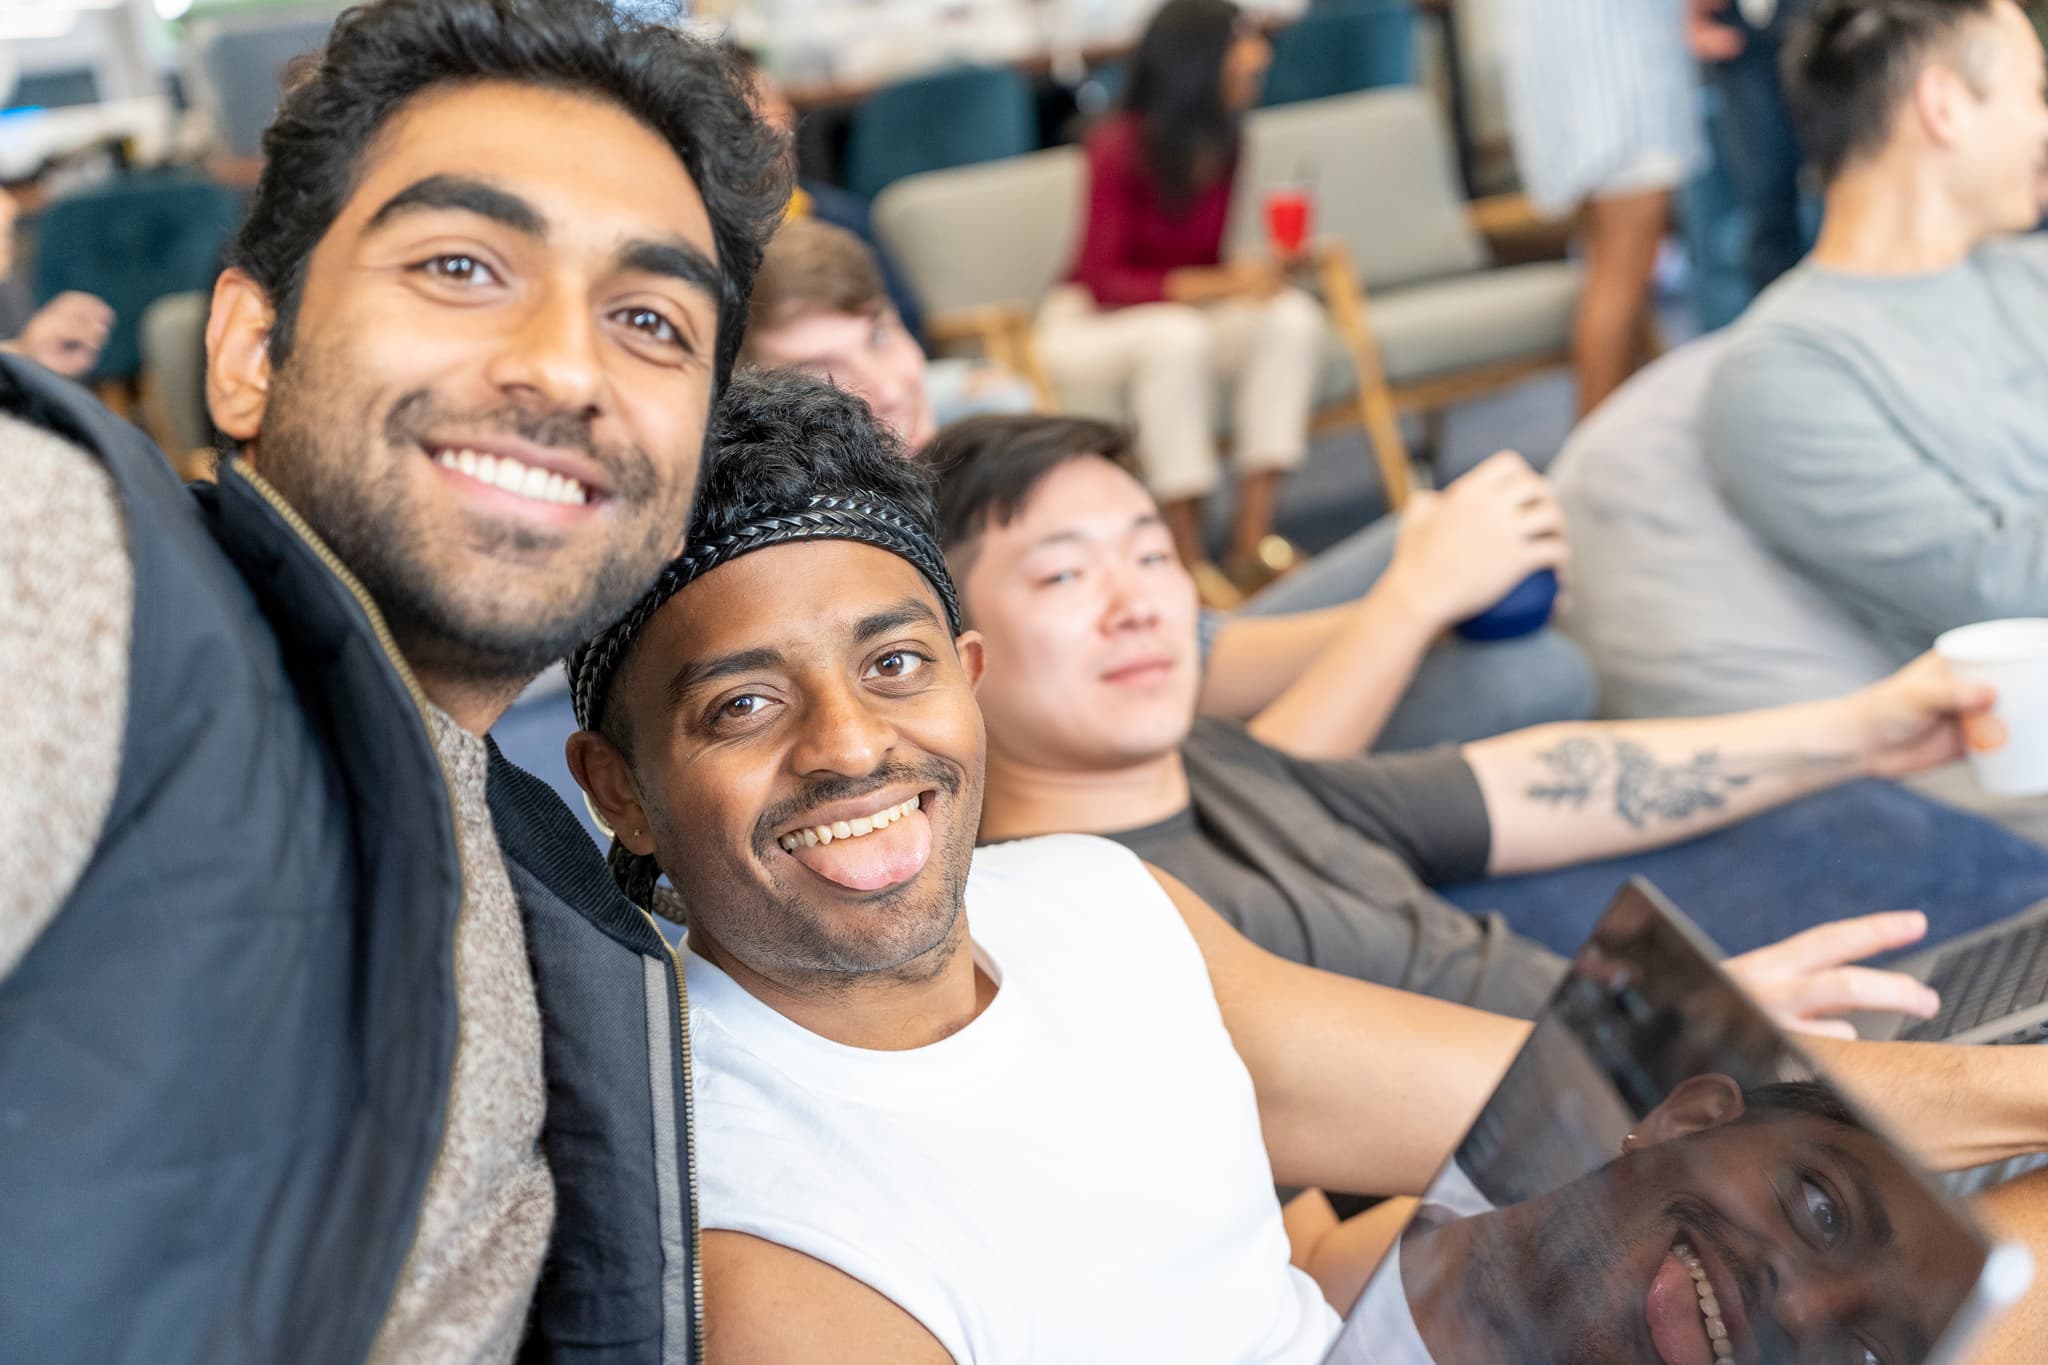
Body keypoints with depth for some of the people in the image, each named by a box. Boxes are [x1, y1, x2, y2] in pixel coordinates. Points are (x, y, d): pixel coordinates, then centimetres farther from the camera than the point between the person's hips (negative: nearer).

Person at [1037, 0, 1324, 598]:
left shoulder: (1218, 144, -1)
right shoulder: (1119, 147, -21)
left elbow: (1208, 258, 4)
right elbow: (1101, 279, -24)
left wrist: (1254, 273, -19)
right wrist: (1213, 284, -35)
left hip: (1174, 313, 6)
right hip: (1087, 321, -6)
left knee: (1294, 316, -21)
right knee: (1176, 336, -39)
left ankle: (1252, 535, -26)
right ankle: (1188, 556, -34)